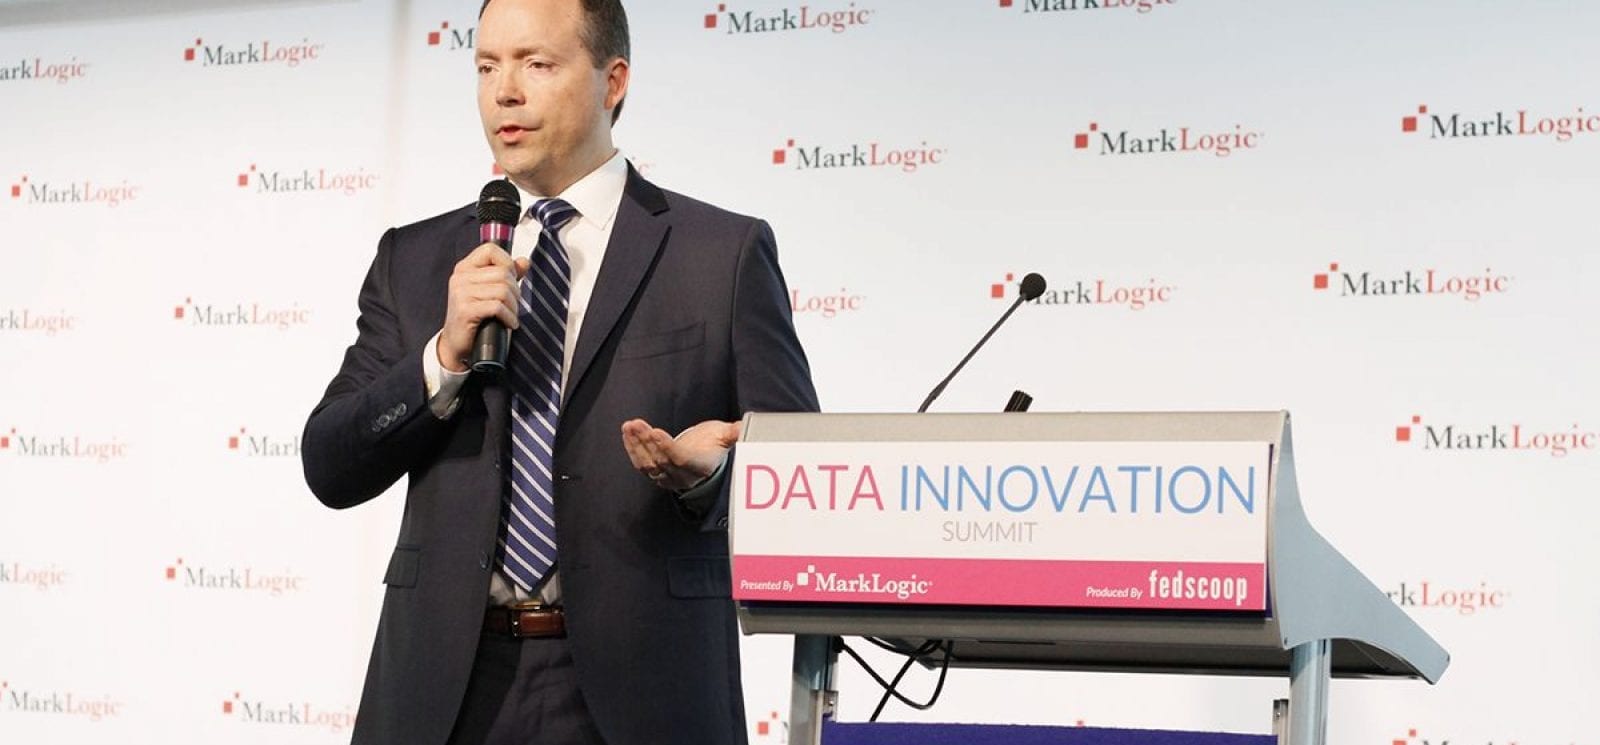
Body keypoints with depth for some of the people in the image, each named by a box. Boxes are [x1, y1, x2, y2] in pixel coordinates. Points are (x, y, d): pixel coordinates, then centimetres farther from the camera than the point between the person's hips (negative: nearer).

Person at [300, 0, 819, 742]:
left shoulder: (724, 253, 1)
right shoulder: (416, 259, 10)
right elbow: (331, 470, 5)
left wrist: (709, 471, -19)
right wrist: (445, 356, -10)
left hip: (636, 684, -2)